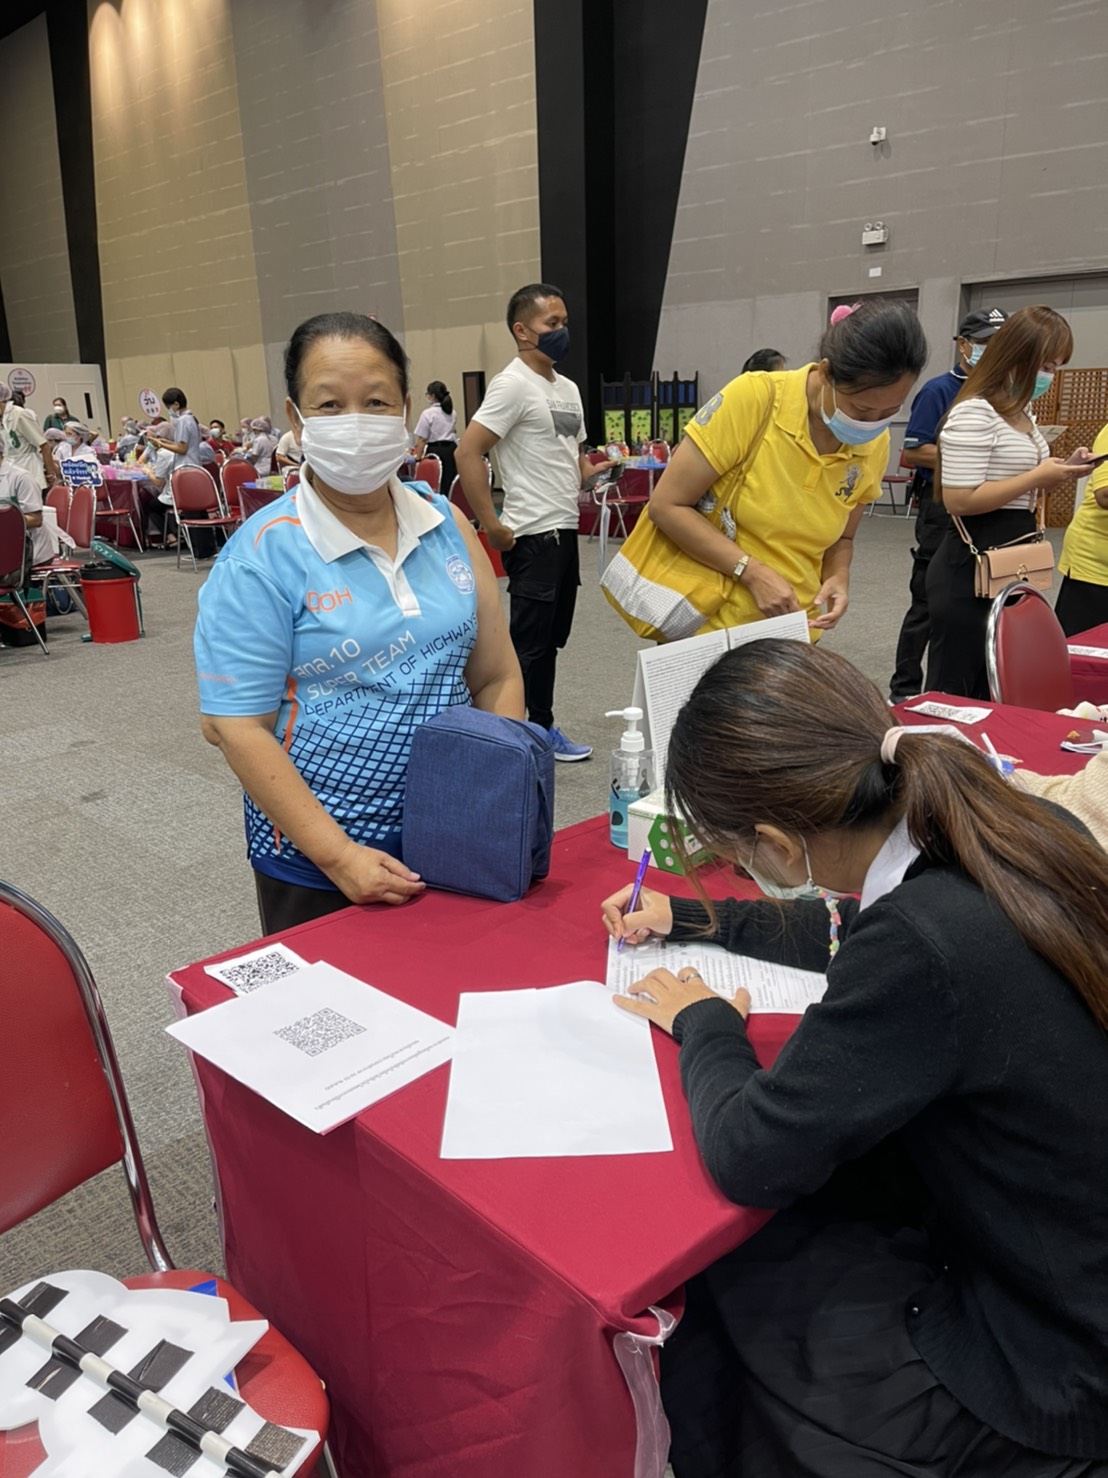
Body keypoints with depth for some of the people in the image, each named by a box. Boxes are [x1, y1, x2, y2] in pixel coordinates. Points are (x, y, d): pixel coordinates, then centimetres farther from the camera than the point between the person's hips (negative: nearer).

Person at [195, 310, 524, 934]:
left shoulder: (448, 527, 2)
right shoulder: (263, 555, -12)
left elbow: (497, 677, 6)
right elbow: (236, 726, -14)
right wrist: (340, 856, -18)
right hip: (316, 865, -4)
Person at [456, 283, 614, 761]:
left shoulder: (568, 388, 15)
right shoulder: (513, 385, -11)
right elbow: (467, 452, -18)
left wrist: (594, 467, 4)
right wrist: (491, 525, -19)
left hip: (566, 530, 9)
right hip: (534, 535, -8)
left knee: (551, 639, 14)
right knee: (528, 642, -4)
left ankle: (543, 728, 25)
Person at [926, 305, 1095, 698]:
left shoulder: (1023, 412, 15)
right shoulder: (974, 414, -16)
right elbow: (959, 500, -23)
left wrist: (1060, 471, 6)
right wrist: (1038, 477, -19)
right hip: (972, 570, -10)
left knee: (994, 688, 13)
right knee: (954, 690, -2)